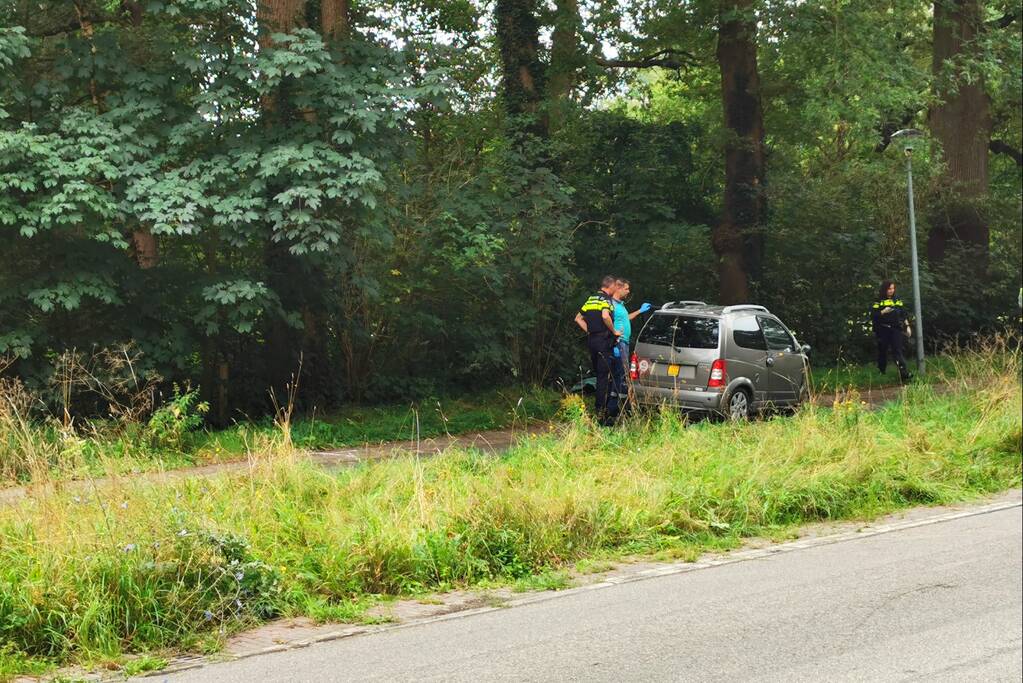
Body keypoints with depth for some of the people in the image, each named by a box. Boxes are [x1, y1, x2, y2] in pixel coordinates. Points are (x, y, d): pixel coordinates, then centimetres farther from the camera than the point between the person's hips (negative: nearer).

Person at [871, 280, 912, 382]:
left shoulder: (897, 300, 12)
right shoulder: (878, 302, 0)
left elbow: (903, 315, 17)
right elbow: (873, 316, -7)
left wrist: (907, 326, 12)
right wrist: (883, 312, -19)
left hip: (896, 329, 2)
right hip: (883, 331, -2)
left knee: (897, 351, -9)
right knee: (882, 351, 7)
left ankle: (904, 373, -20)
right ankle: (881, 373, 23)